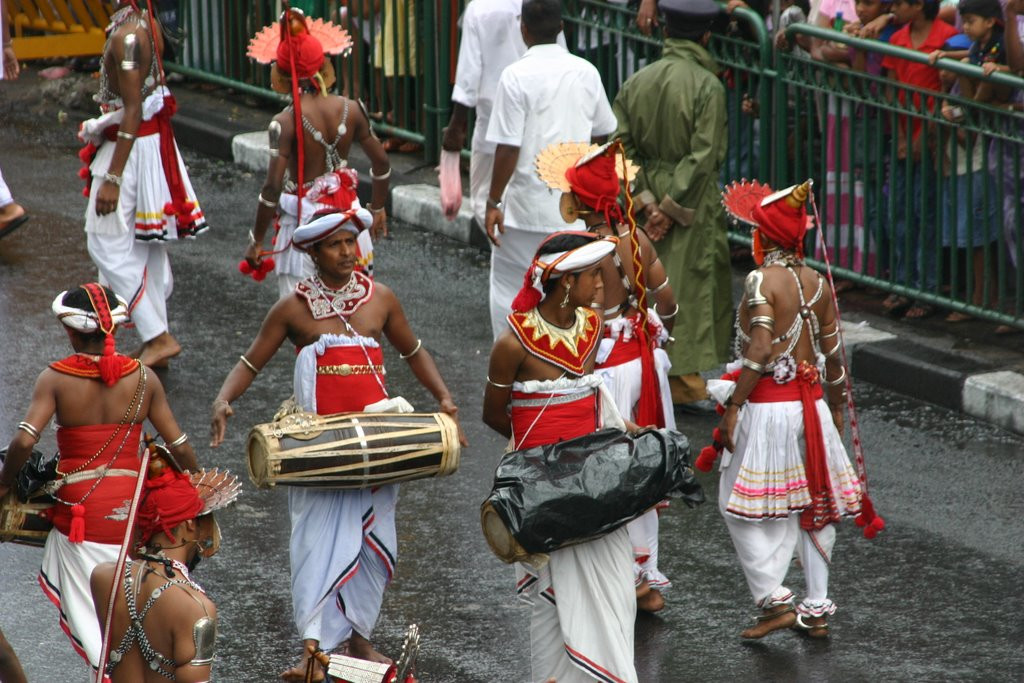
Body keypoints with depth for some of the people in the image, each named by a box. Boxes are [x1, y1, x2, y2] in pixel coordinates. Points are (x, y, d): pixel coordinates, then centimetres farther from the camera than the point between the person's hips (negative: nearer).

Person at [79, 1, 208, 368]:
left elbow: (132, 110, -23)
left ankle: (158, 337, -3)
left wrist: (112, 178, -22)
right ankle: (156, 339, 19)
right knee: (146, 246, 14)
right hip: (155, 139, 9)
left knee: (107, 243, -2)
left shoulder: (126, 35, -23)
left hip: (133, 145, -9)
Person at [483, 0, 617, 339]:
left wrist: (494, 203, -9)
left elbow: (508, 148, -16)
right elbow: (602, 133, 12)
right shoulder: (586, 72, 0)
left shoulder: (516, 76, -15)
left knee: (509, 290, 7)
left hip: (527, 209, -5)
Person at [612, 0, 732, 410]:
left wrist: (645, 199, -5)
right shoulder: (707, 86, -15)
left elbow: (621, 144, -3)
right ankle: (683, 379, 5)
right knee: (690, 287, 3)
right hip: (693, 207, -5)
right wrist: (672, 204, -14)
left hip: (650, 199, 5)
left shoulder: (638, 81, 0)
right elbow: (704, 156, -20)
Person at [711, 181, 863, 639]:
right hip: (810, 406, 7)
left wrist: (733, 408, -18)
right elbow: (831, 351, 11)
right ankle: (816, 609, 18)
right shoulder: (817, 283, 5)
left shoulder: (762, 280, -14)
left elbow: (760, 350, -22)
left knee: (742, 507, 4)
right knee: (812, 506, 13)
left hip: (767, 407, -7)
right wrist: (837, 406, 23)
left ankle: (774, 600, -1)